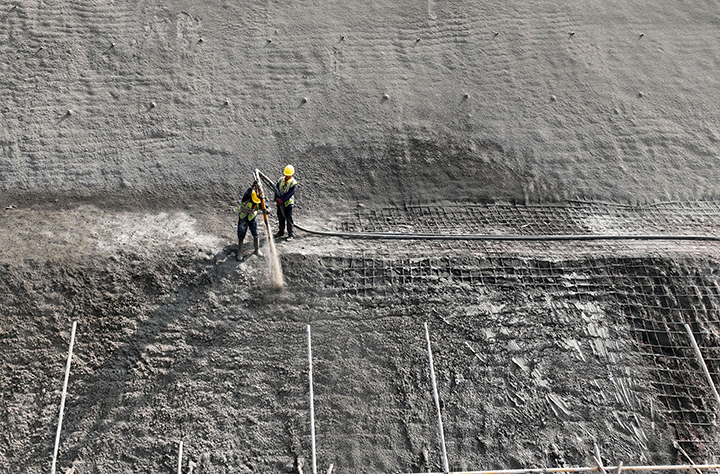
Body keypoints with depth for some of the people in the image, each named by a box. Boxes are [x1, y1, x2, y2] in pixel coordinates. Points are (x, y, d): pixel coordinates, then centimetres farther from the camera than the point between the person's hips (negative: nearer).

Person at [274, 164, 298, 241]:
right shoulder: (280, 180, 4)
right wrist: (277, 198, -13)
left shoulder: (294, 183, -12)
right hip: (280, 203, 5)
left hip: (288, 203, -5)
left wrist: (281, 200, -24)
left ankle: (291, 234, 6)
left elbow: (289, 194, -19)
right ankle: (281, 232, 31)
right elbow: (277, 190, 3)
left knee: (289, 219, -3)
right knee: (280, 218, 15)